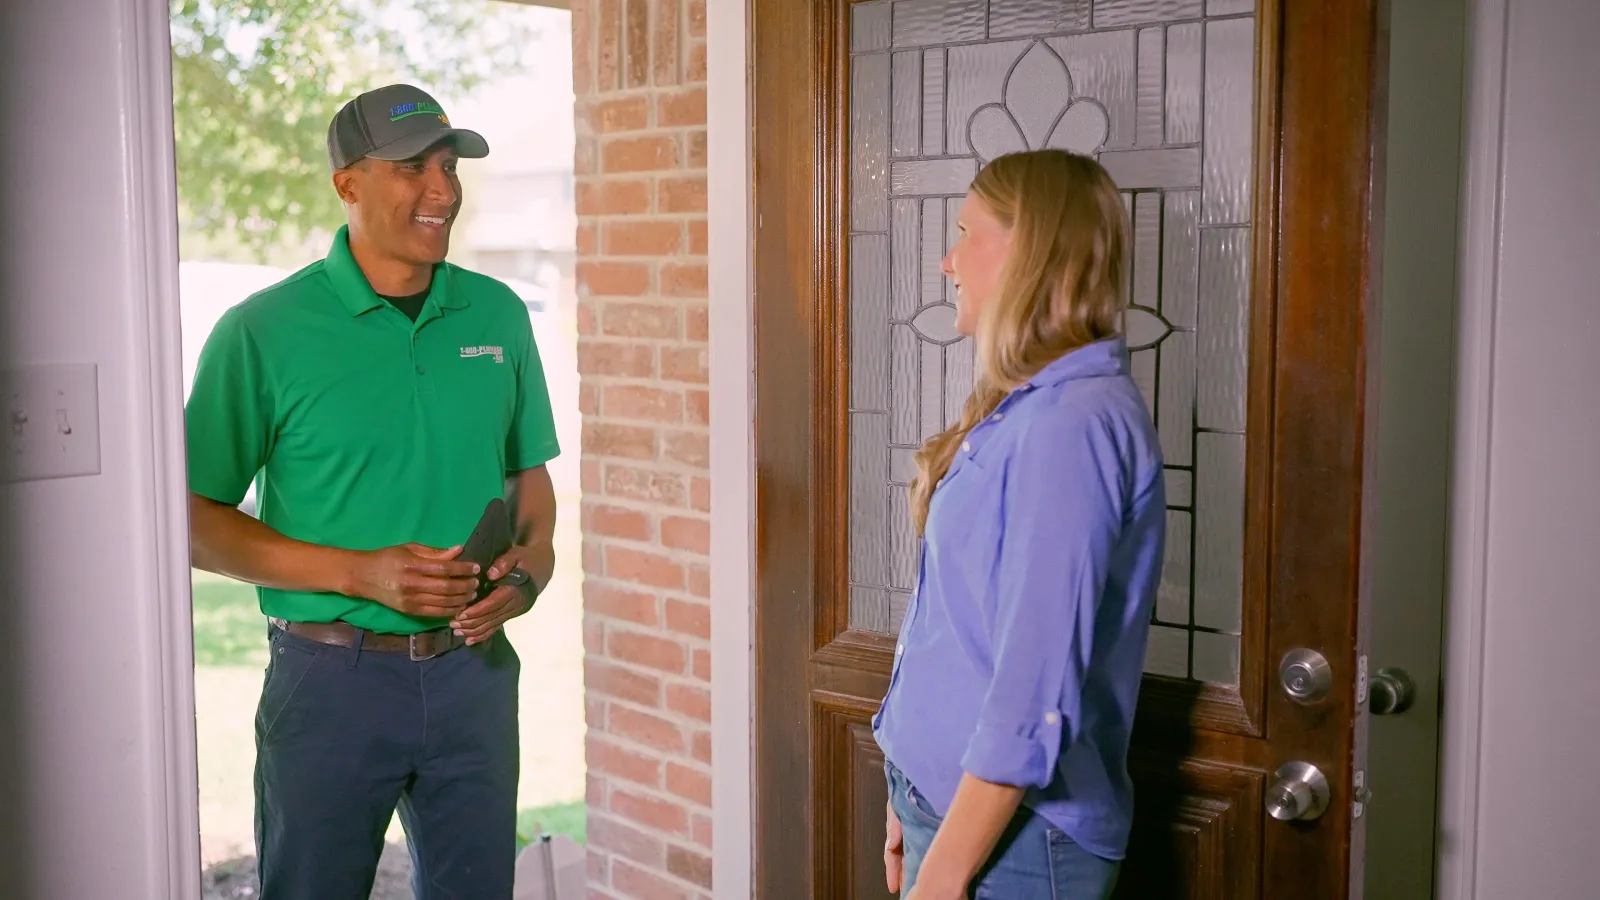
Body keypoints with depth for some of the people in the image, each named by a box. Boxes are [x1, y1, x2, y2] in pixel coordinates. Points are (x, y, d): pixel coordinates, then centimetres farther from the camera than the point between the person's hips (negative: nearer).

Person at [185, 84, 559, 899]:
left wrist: (529, 568, -6)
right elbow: (197, 519, -7)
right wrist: (362, 572, -17)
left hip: (474, 671, 4)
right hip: (331, 678, -3)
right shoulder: (262, 332, -8)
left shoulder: (498, 315, 5)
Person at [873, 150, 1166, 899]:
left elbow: (1035, 696, -24)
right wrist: (916, 798, 15)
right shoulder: (1026, 411, 8)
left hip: (1011, 838, -8)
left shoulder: (1074, 424, -21)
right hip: (951, 801, 8)